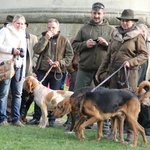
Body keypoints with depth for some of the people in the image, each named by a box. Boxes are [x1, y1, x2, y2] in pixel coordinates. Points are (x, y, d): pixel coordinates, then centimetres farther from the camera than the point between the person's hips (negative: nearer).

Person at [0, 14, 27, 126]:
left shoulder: (22, 35, 21)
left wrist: (24, 70, 17)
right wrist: (12, 50, -14)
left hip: (19, 67, 6)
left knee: (18, 94, 2)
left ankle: (16, 118, 5)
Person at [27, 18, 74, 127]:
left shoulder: (64, 40, 4)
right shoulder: (44, 38, 10)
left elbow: (70, 55, 1)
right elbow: (36, 50, -6)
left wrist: (60, 63, -14)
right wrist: (46, 39, -13)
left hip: (57, 72, -2)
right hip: (42, 70, 2)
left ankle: (52, 119, 8)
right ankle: (36, 117, 11)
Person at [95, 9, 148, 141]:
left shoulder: (137, 36, 1)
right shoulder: (116, 35, 15)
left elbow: (144, 55, -3)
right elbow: (108, 56, 19)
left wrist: (131, 62, -16)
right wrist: (100, 71, 17)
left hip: (129, 72, -5)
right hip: (114, 71, 5)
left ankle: (131, 133, -1)